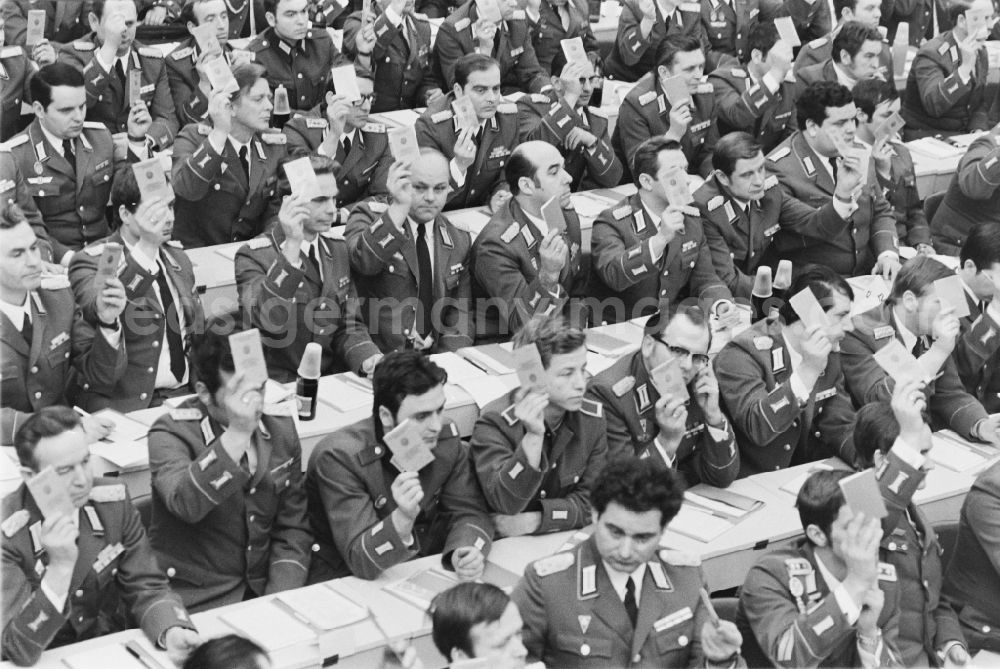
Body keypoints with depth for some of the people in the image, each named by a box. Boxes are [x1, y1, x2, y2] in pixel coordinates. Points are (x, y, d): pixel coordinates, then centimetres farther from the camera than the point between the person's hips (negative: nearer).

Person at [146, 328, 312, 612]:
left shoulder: (280, 428, 6)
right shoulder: (171, 433, -8)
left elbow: (293, 528, 8)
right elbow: (185, 503, -28)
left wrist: (280, 604, -6)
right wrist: (236, 434, -34)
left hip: (263, 590, 5)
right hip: (197, 604, -4)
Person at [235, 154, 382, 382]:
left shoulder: (340, 251, 12)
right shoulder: (254, 256, -8)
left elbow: (349, 327, 9)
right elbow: (268, 320, -25)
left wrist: (369, 360, -13)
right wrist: (292, 245, -31)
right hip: (278, 387, -5)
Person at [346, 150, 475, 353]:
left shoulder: (459, 241, 13)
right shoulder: (369, 216, 0)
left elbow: (462, 313, 12)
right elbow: (365, 261, -22)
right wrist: (398, 207, -31)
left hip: (434, 359, 5)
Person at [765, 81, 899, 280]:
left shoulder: (857, 153, 11)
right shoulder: (779, 168, -12)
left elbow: (881, 212, 19)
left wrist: (888, 254, -1)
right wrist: (841, 198, -28)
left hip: (866, 275, 7)